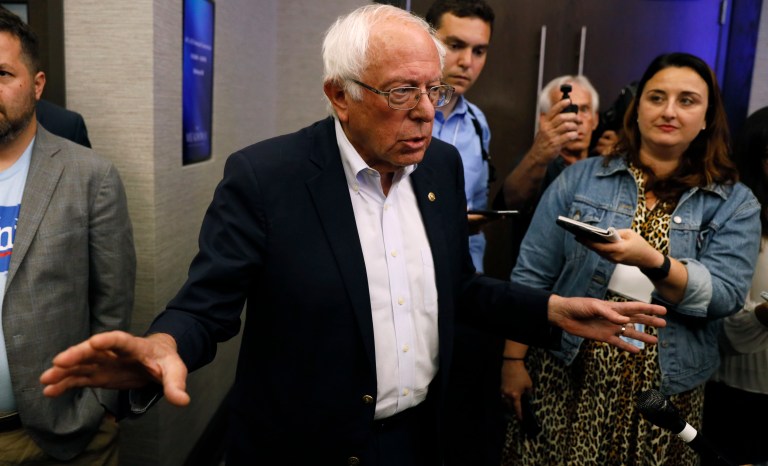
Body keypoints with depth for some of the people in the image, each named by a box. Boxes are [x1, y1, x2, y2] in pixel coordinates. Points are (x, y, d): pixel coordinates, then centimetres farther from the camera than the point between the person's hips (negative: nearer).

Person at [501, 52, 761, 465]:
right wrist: (514, 361, -4)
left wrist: (651, 261, -29)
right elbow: (531, 276, -2)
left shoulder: (734, 204, 1)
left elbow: (726, 296, -12)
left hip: (665, 393, 1)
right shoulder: (579, 178, 0)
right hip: (567, 381, 0)